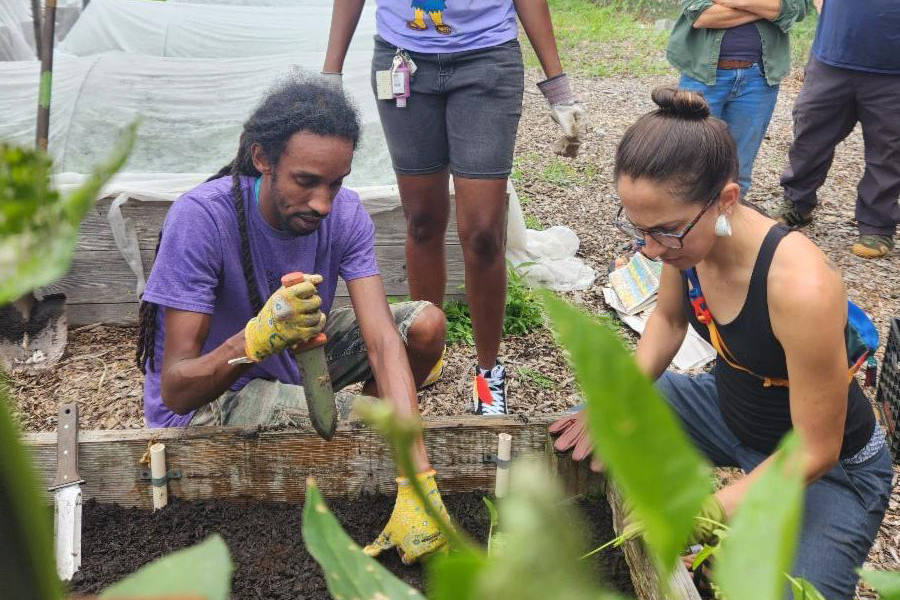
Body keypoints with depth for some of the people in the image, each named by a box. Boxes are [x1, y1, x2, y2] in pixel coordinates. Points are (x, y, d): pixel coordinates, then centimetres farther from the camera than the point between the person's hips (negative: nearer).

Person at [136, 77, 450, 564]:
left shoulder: (345, 213, -17)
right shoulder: (200, 217, -30)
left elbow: (382, 342, -27)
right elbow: (174, 390, -30)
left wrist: (418, 486, -37)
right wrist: (258, 336, -52)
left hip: (296, 358, 5)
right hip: (202, 401, -5)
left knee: (425, 325, -11)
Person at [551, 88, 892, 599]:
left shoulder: (801, 286, -37)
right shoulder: (688, 235, -18)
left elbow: (815, 451, -26)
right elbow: (669, 319, 4)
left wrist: (704, 514, -31)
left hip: (830, 467, -6)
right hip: (729, 408, 6)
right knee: (587, 433, 2)